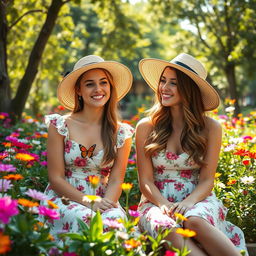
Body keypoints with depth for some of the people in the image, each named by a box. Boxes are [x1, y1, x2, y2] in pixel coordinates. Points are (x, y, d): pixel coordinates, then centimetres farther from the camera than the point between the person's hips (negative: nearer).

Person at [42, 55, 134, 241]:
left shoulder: (122, 133, 7)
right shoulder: (60, 126, -1)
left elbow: (116, 180, 4)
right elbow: (56, 178, -4)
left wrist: (105, 203, -18)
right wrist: (88, 202, -18)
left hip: (103, 201, 2)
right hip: (64, 199, -1)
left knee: (115, 218, -34)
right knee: (84, 218, -36)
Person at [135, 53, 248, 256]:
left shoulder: (210, 128, 3)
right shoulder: (146, 127, 3)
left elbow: (207, 181, 0)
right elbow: (145, 181, 1)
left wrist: (188, 202, -20)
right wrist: (164, 205, -18)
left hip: (198, 200, 0)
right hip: (157, 202, 0)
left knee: (195, 220, -37)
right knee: (167, 227, -36)